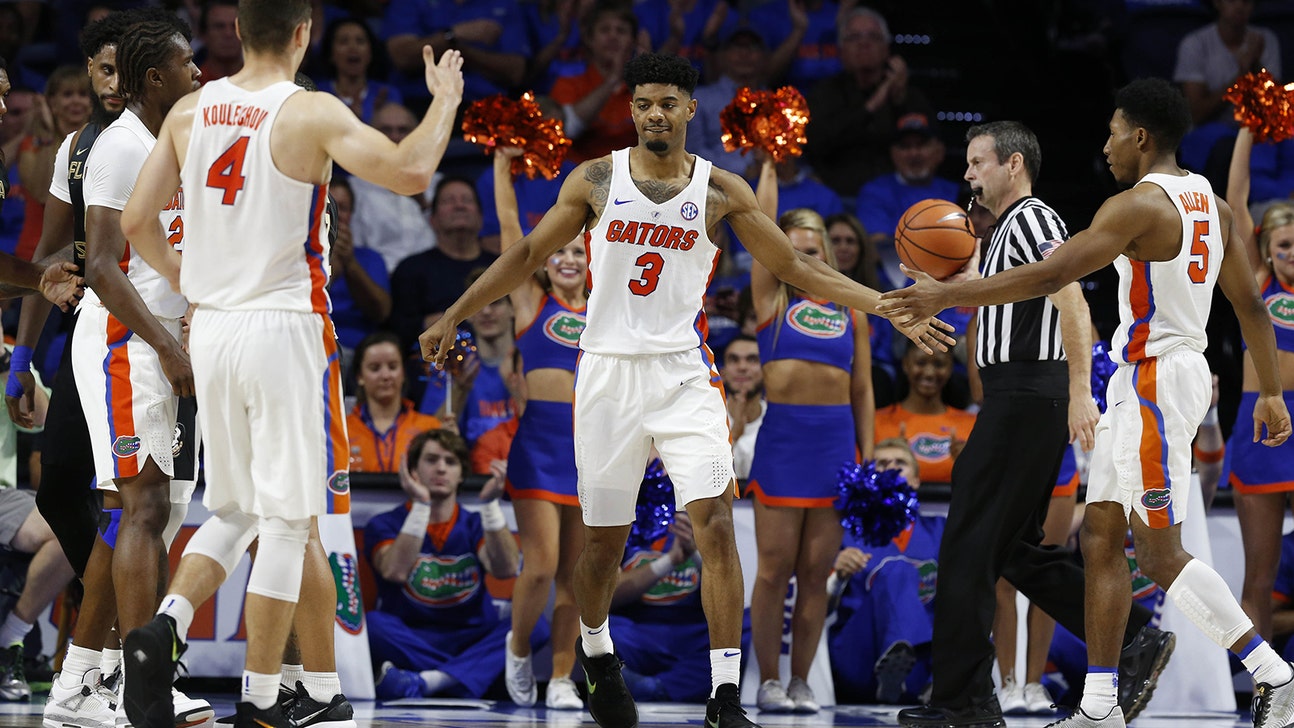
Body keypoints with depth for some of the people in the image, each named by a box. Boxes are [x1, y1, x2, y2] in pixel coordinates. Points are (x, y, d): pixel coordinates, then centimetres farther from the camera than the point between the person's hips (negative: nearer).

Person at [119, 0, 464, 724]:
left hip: (212, 330, 6)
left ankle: (166, 626, -6)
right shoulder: (313, 114, -11)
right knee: (287, 522, 2)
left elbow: (138, 222, 7)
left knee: (234, 511, 18)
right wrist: (446, 98, -4)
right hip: (285, 329, -5)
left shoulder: (190, 111, 5)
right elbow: (410, 172, -21)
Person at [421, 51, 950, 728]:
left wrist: (890, 308, -2)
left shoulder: (721, 191, 1)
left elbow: (797, 267, 5)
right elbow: (529, 254, 10)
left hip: (683, 374, 0)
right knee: (604, 539, 7)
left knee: (715, 526, -16)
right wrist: (454, 315, 8)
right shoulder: (596, 180, 1)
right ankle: (595, 651, 38)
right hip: (608, 371, 0)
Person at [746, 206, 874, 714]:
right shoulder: (772, 300, 5)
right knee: (775, 568, -3)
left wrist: (868, 457, 5)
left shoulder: (850, 313, 11)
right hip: (782, 439, -2)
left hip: (837, 442, 2)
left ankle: (801, 681, 9)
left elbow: (863, 391, 11)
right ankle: (769, 681, 3)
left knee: (817, 572, 3)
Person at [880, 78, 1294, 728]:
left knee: (1159, 552, -8)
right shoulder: (1211, 204, 11)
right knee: (1101, 535, 10)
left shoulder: (1139, 206, -16)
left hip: (1154, 381, -10)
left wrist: (946, 295, -17)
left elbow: (1047, 277, -21)